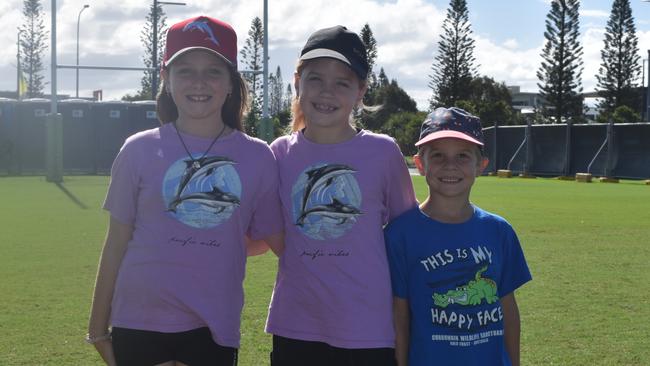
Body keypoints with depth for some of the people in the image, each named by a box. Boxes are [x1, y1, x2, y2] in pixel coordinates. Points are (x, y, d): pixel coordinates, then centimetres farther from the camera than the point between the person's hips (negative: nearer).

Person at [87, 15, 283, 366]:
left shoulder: (257, 157, 0)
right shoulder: (140, 150, 0)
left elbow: (272, 238, 8)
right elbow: (117, 244, 3)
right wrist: (98, 330, 5)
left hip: (214, 328, 1)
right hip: (138, 325, 0)